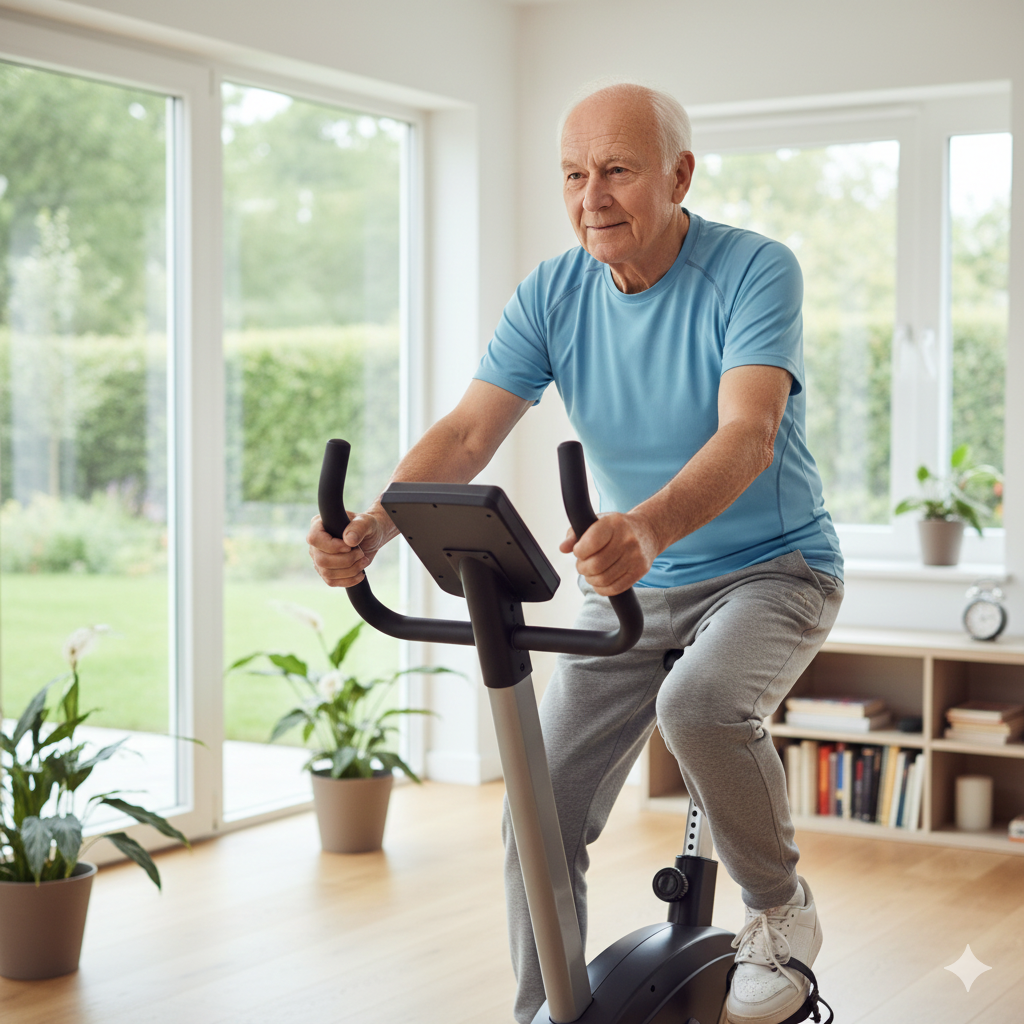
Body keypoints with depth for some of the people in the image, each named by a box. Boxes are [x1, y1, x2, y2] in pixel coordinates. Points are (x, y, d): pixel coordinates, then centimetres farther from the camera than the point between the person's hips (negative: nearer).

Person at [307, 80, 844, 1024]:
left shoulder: (756, 272, -19)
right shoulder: (551, 295, -6)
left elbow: (749, 433, -34)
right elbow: (469, 433, -16)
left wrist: (649, 527, -54)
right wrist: (375, 528, -36)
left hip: (771, 568, -4)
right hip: (633, 583, 5)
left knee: (700, 703, -35)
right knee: (541, 814, -3)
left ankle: (783, 913, -8)